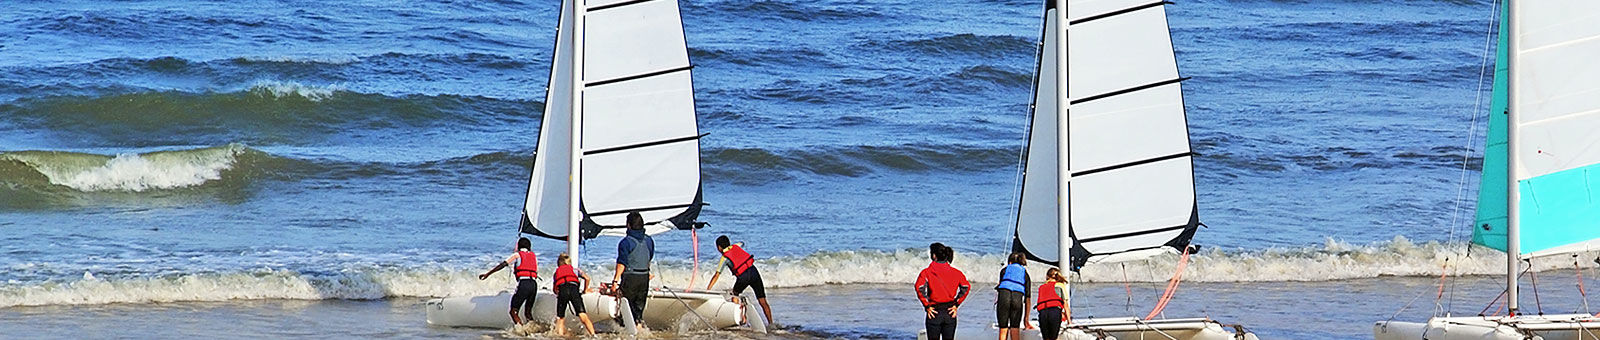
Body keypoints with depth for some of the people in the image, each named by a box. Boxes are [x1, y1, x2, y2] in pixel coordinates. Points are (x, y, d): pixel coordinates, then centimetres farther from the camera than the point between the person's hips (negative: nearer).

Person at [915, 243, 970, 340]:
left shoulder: (927, 272, -9)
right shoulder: (955, 272, 1)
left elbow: (919, 287, -21)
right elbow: (966, 287, -2)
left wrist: (927, 306, -12)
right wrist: (956, 304, 2)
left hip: (934, 312, -3)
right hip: (950, 314, 3)